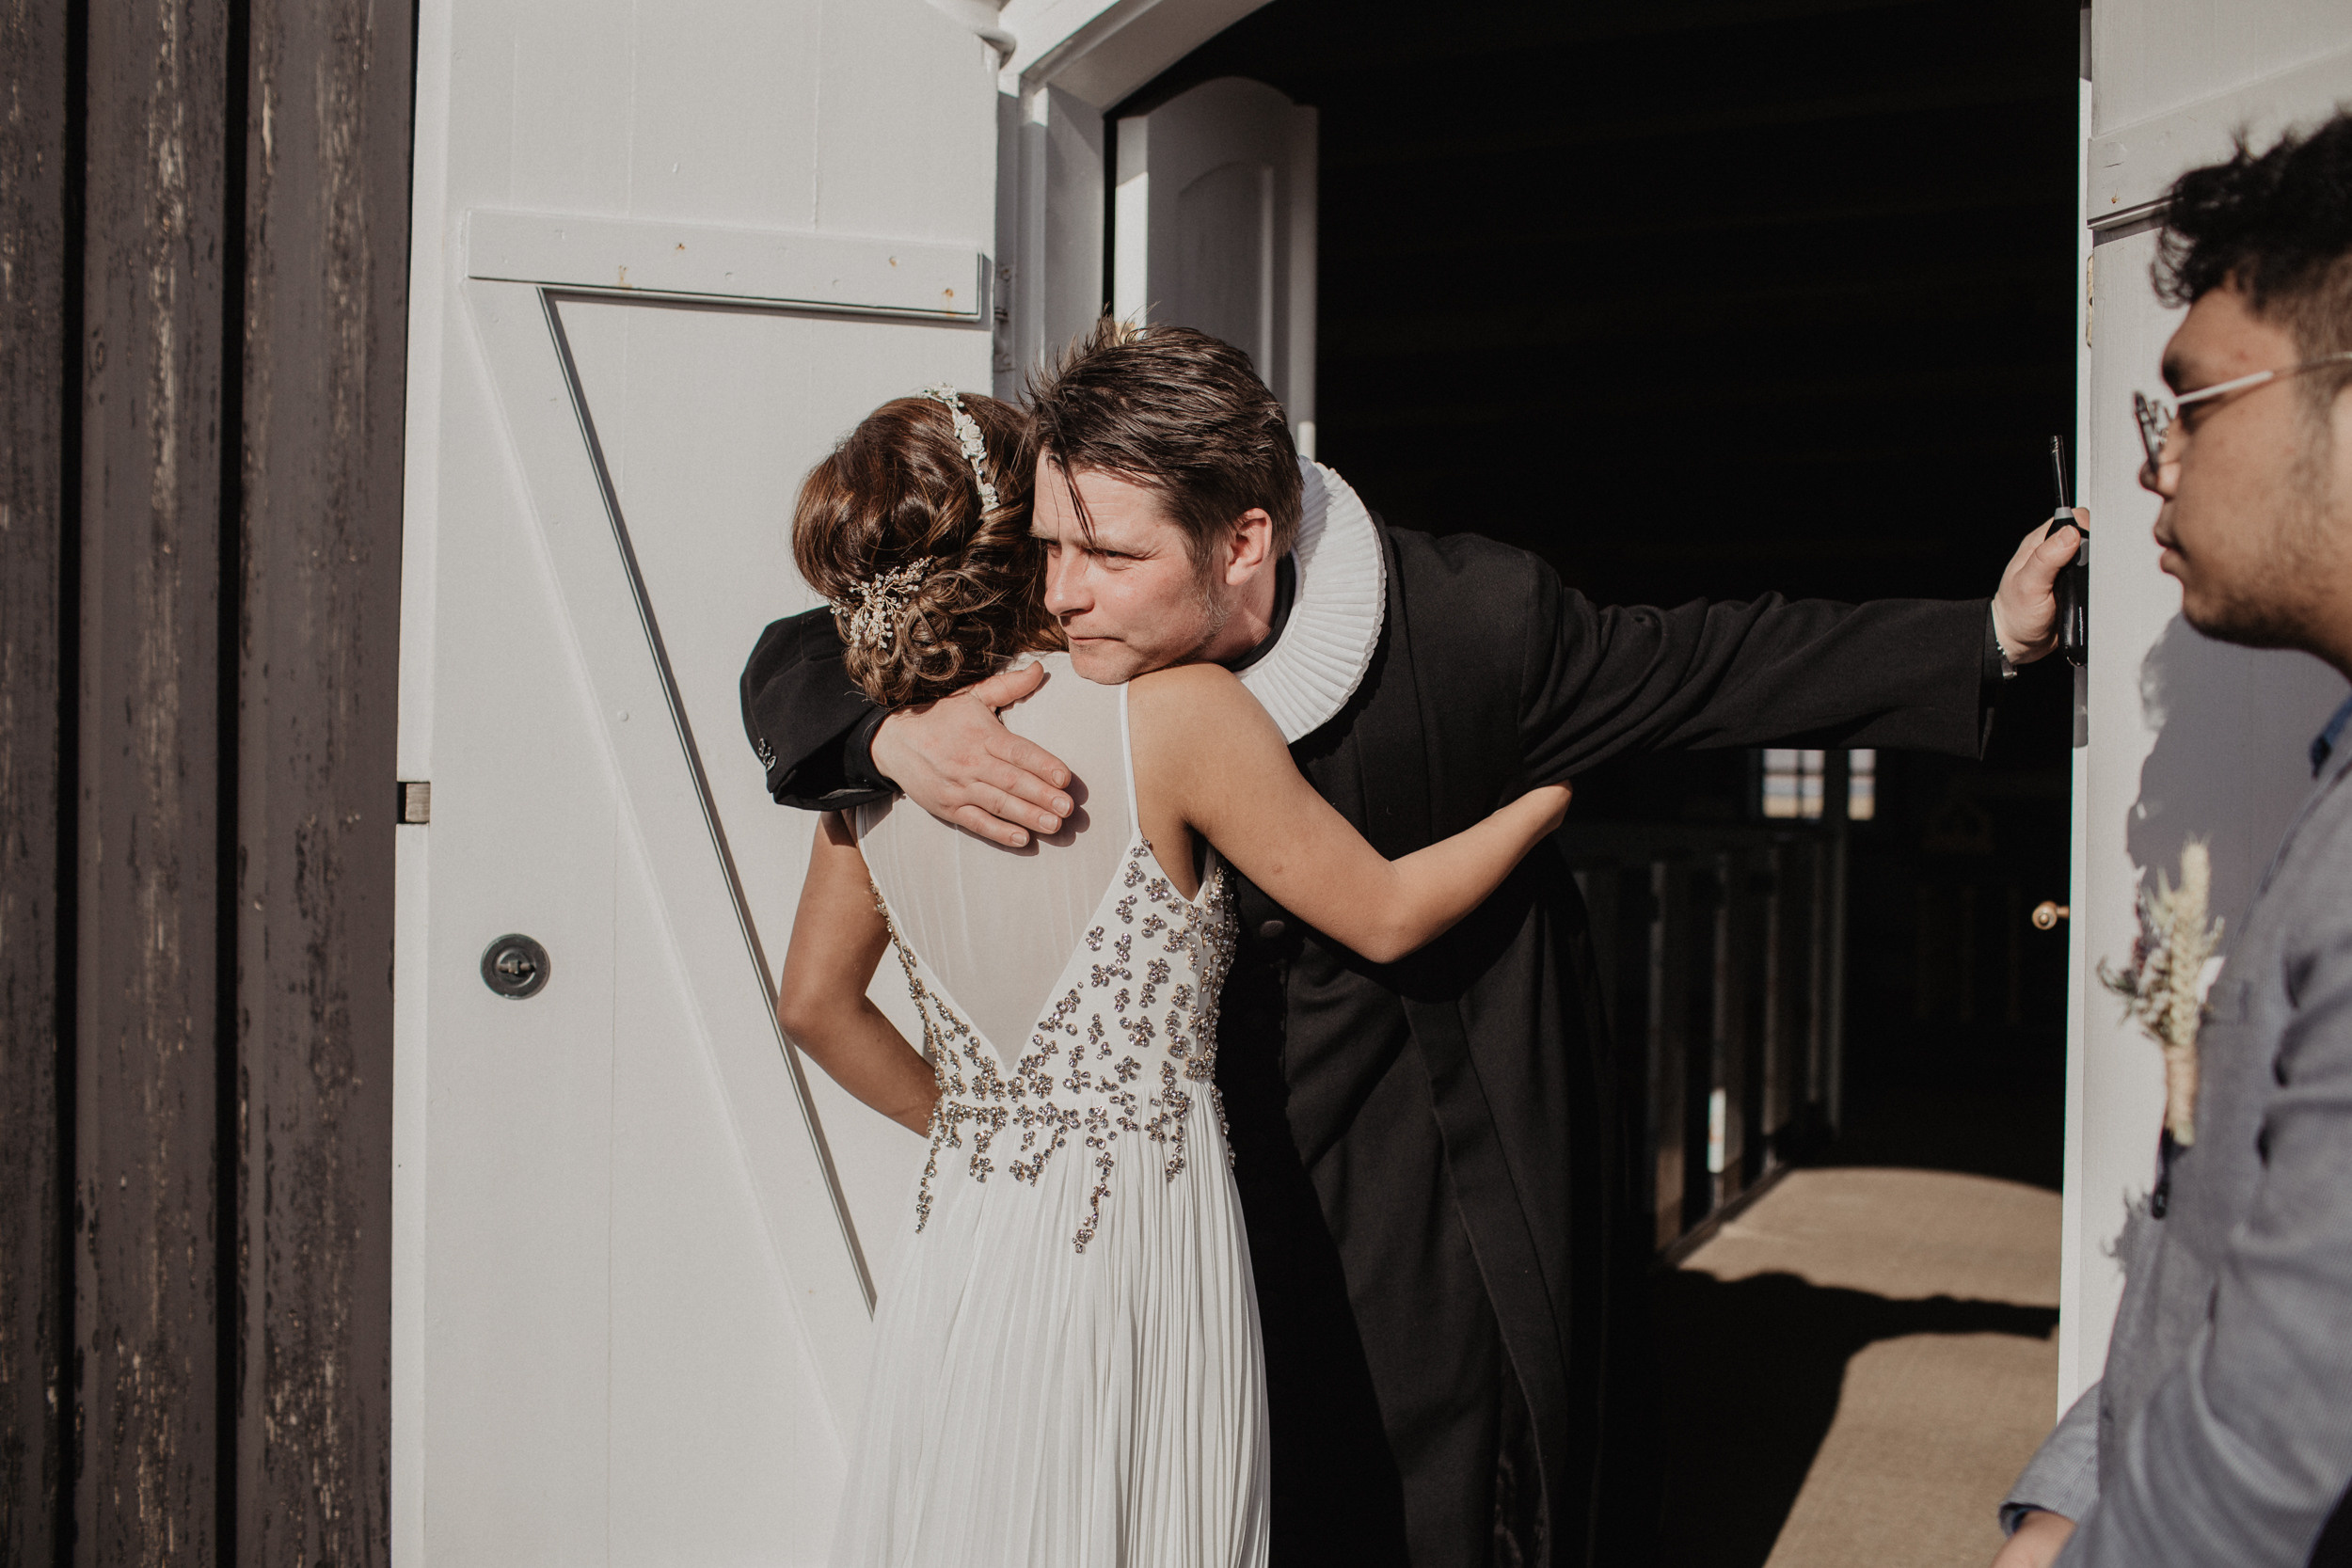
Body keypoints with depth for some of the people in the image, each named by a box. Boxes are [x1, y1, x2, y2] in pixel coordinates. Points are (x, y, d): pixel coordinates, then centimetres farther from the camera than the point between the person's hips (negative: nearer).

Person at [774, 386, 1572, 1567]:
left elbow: (815, 1002, 15)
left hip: (956, 1242, 5)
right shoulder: (1171, 709, -13)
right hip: (1147, 1238, -5)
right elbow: (1384, 914, -3)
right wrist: (1557, 787, 11)